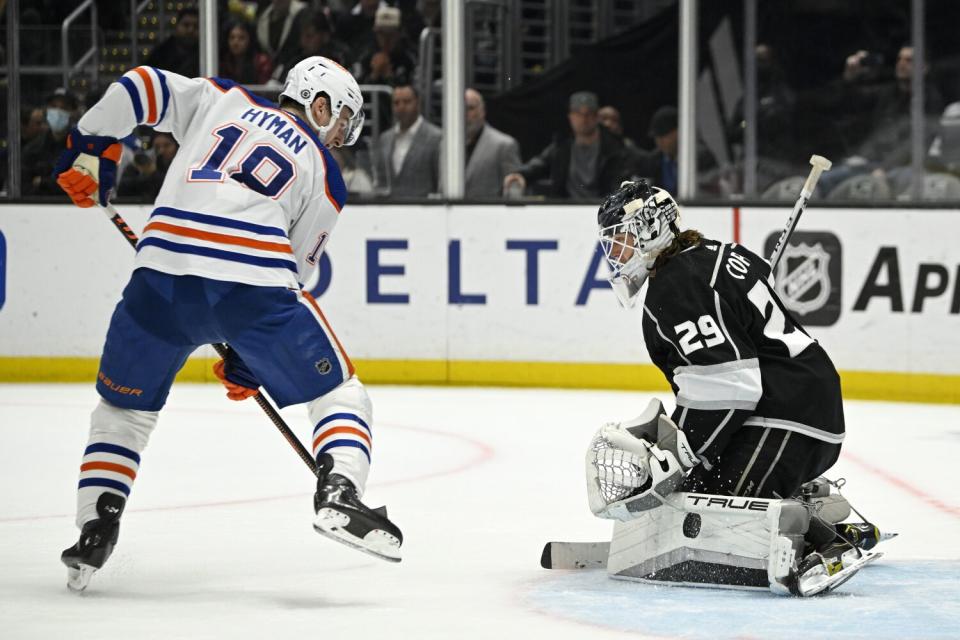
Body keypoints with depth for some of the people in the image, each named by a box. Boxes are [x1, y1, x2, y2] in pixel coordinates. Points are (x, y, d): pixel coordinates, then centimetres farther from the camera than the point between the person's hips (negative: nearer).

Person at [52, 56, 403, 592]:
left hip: (162, 274, 2)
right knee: (339, 395, 13)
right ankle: (338, 493, -12)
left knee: (124, 407, 23)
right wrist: (250, 357, 23)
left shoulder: (220, 100, 24)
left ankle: (95, 530, 12)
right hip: (255, 281, -2)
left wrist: (91, 146, 21)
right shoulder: (326, 175, 20)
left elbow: (139, 88, 11)